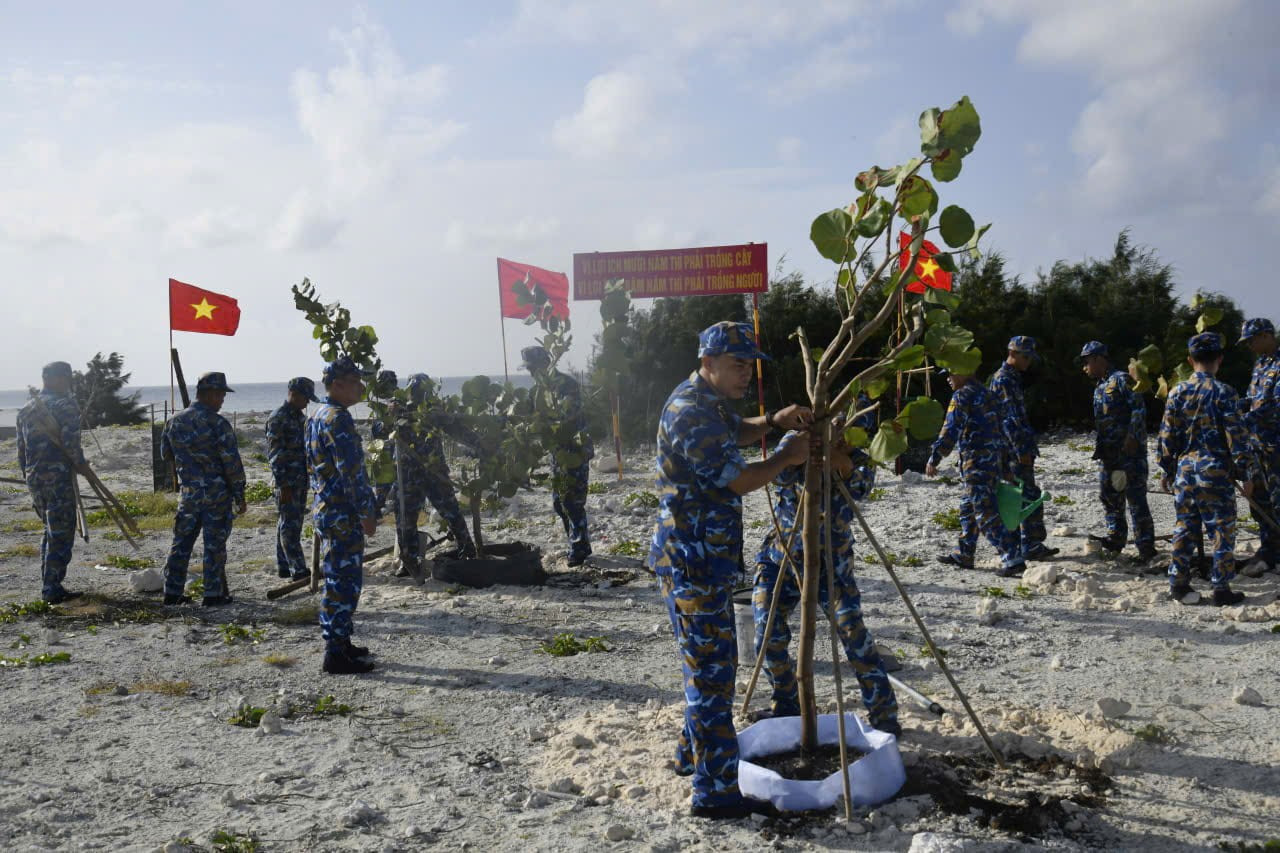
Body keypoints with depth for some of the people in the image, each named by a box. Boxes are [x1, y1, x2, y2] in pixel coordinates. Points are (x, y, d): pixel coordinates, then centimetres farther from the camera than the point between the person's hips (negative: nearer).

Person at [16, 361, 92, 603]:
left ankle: (49, 586, 22)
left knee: (51, 531, 19)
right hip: (58, 479, -8)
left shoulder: (26, 410, 15)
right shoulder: (65, 405, -9)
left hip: (34, 480, 8)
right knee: (61, 535, -1)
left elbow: (21, 450, 17)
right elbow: (70, 442, -19)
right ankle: (53, 590, -1)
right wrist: (81, 465, -5)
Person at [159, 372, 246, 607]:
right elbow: (232, 463, -13)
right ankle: (213, 594, 5)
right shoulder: (217, 424, -14)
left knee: (182, 542, 14)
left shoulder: (174, 421, 5)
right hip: (217, 494, -5)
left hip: (188, 492, 6)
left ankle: (173, 592, 19)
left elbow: (165, 453, 19)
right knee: (214, 544, 1)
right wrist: (239, 494, -6)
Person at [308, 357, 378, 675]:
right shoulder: (338, 418, -17)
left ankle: (340, 642, 27)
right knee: (344, 582, -6)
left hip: (326, 509, 10)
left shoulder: (317, 416, 15)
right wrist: (366, 512, -17)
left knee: (340, 579, 17)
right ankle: (336, 654, -1)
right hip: (342, 513, -10)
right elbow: (351, 470, -21)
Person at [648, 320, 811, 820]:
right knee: (711, 670, -6)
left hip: (705, 557, 11)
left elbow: (736, 431, 30)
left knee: (712, 661, 21)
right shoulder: (690, 411, -19)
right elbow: (739, 479, -21)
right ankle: (714, 790, 0)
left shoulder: (708, 403, 12)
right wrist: (787, 457, -6)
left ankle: (694, 752, 36)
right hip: (693, 561, -11)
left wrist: (773, 421, 10)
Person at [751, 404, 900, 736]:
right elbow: (780, 473, -28)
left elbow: (860, 487, -28)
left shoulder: (859, 461, -6)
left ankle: (884, 712, 4)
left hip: (832, 564, 0)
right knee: (769, 636, -4)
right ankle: (787, 704, 21)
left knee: (854, 634, -12)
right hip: (780, 560, 1)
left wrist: (839, 457, -45)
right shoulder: (794, 442, -7)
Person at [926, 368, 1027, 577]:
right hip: (994, 460, 10)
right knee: (968, 508, 19)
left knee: (985, 514, -9)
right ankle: (963, 555, 27)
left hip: (976, 461, -10)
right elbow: (1001, 430, 20)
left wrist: (934, 459, -14)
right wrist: (1007, 465, 22)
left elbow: (950, 430, -17)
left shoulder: (962, 396, -9)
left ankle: (1013, 559, -14)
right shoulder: (988, 394, 19)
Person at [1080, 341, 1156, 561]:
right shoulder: (1098, 389, 20)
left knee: (1135, 497, -8)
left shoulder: (1121, 379, -7)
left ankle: (1146, 545, -4)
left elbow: (1139, 408, -15)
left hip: (1129, 448, -9)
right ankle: (1115, 537, 21)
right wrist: (1099, 446, 16)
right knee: (1109, 495, 11)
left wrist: (1132, 437, -20)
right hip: (1108, 452, 9)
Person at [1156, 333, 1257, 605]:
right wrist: (1248, 474, -3)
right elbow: (1237, 437, -10)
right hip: (1216, 472, -4)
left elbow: (1166, 437, 5)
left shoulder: (1177, 392, 2)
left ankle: (1178, 585, 16)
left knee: (1184, 530, 12)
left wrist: (1166, 471, 14)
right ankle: (1221, 589, 7)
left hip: (1184, 470, 4)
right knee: (1221, 532, 4)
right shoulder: (1223, 393, -10)